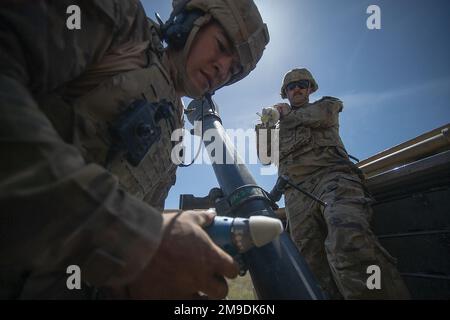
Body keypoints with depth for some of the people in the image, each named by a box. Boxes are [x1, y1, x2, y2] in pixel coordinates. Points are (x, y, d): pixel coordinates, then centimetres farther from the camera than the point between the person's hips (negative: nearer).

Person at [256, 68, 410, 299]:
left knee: (348, 242, -34)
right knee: (314, 267, -14)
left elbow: (322, 115, 4)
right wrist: (264, 126, 8)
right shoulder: (281, 126, 36)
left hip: (331, 175, -3)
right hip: (297, 193, 4)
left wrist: (287, 114, 19)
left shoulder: (327, 104, 29)